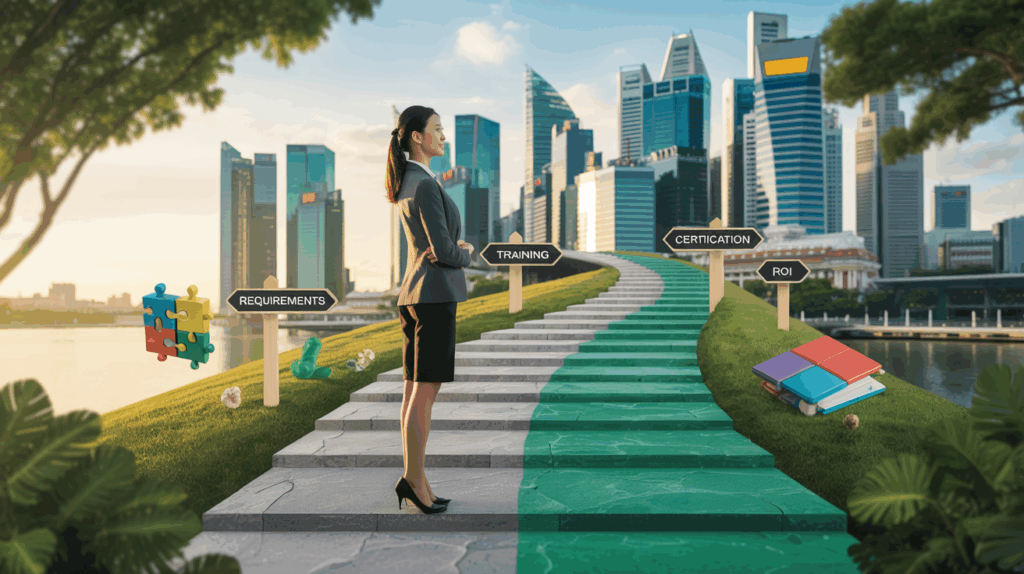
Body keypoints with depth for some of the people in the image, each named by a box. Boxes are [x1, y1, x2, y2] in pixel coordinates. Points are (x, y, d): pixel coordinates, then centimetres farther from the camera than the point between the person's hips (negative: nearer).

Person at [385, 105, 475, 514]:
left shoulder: (406, 183, 15)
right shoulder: (426, 186, -14)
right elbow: (445, 252, -18)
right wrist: (468, 252, 4)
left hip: (414, 294, 10)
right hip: (434, 295, -10)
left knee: (415, 392, 11)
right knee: (425, 393, -4)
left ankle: (413, 479, 18)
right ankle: (414, 480, 4)